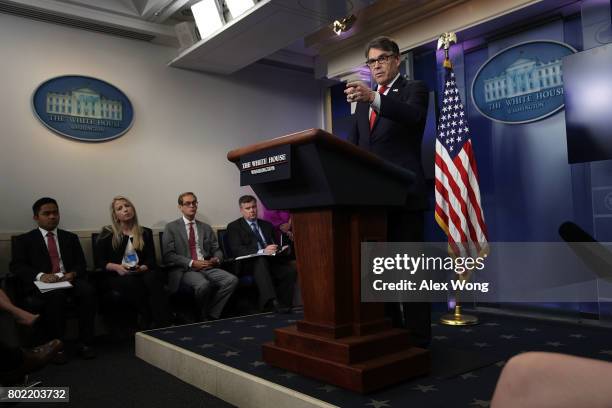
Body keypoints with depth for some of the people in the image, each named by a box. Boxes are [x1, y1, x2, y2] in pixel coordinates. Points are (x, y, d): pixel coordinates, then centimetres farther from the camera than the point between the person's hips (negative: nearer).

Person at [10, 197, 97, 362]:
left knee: (88, 291, -30)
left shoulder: (70, 238, 22)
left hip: (69, 279, 3)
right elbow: (16, 266, 1)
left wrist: (73, 274, -11)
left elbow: (81, 263, 14)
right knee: (56, 295, -37)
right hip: (42, 283, -2)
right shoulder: (24, 240, 14)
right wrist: (40, 275, -19)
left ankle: (85, 342, -22)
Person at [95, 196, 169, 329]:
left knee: (152, 277, -34)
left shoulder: (145, 233, 16)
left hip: (141, 273, 2)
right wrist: (116, 267, -16)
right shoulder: (107, 234, 11)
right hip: (115, 276, -1)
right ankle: (148, 323, -30)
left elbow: (151, 260, 7)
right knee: (133, 282, -36)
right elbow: (100, 262, 4)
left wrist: (142, 268, -15)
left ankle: (162, 325, -41)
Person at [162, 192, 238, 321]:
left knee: (232, 280, -22)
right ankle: (202, 318, -9)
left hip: (207, 267, 5)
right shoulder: (171, 227, 6)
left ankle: (212, 315, -10)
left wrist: (216, 259, -5)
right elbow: (168, 255, -4)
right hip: (184, 269, -4)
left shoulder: (206, 227, 20)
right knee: (203, 284, -35)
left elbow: (217, 250, 19)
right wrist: (192, 263, -14)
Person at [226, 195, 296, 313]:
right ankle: (272, 302, -48)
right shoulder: (234, 227, 8)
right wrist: (262, 252, -21)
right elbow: (237, 250, -8)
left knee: (290, 270, -26)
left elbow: (277, 243, 20)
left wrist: (279, 249, -6)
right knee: (261, 260, -38)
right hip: (250, 263, -4)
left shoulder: (267, 225, 24)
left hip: (271, 261, 4)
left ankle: (283, 303, -21)